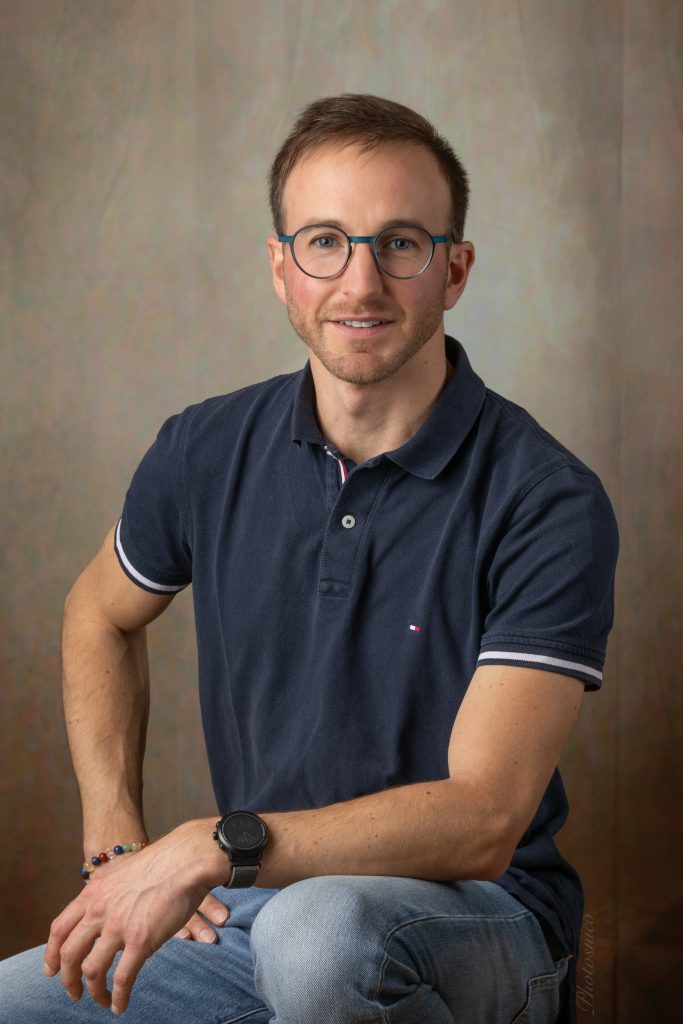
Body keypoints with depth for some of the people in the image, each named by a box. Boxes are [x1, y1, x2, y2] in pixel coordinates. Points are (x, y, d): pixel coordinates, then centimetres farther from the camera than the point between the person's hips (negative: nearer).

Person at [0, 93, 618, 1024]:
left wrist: (215, 847, -26)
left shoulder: (549, 503, -14)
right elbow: (101, 616, 21)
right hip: (257, 910, 4)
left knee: (317, 933, -37)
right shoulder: (208, 451, 0)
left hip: (473, 922, -4)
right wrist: (115, 844, 9)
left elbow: (481, 821, -20)